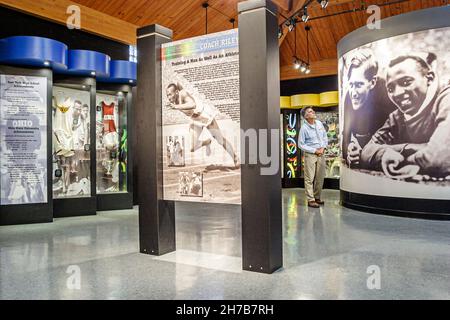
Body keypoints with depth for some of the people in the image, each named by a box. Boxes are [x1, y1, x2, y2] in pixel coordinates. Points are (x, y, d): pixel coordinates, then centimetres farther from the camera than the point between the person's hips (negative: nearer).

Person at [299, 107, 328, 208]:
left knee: (320, 177, 10)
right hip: (310, 154, -6)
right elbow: (301, 144, -10)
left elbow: (325, 136, 14)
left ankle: (317, 197, 23)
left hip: (321, 154, 6)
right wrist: (314, 150, -13)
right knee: (309, 178, -3)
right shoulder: (304, 128, -11)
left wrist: (323, 147, -2)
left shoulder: (319, 123, 5)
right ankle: (311, 200, 2)